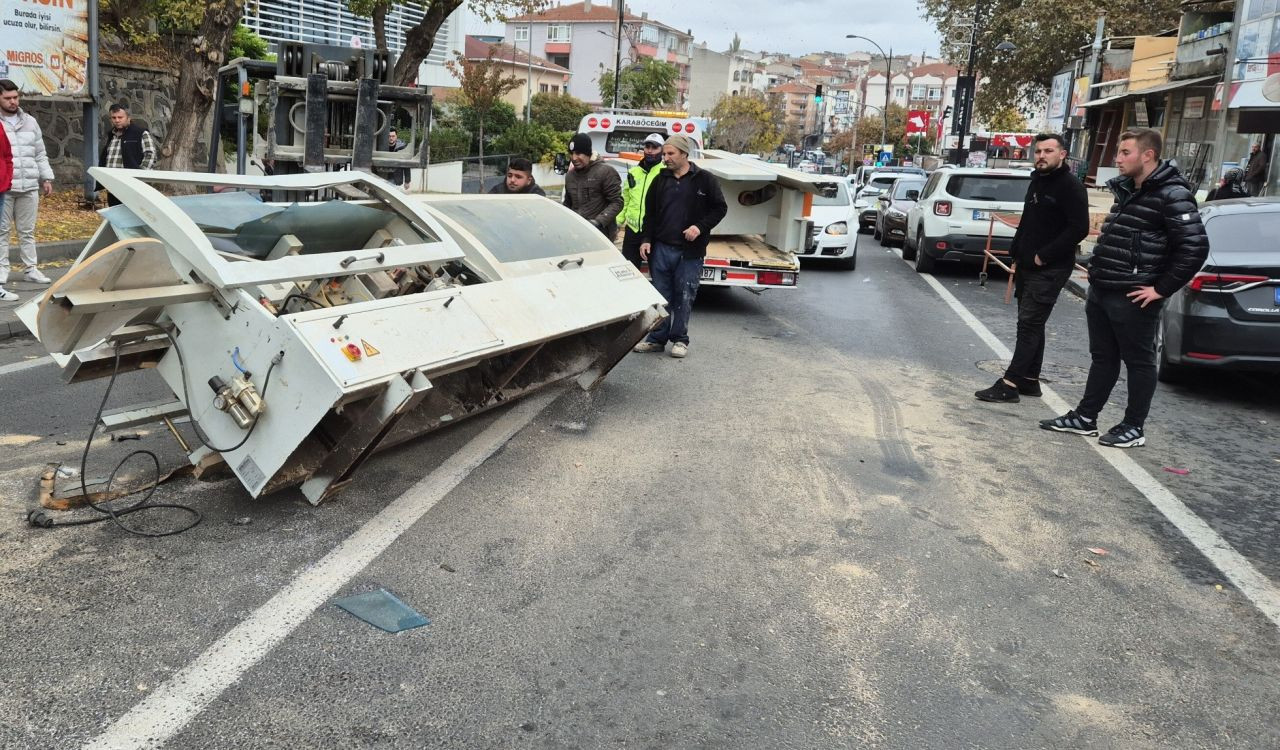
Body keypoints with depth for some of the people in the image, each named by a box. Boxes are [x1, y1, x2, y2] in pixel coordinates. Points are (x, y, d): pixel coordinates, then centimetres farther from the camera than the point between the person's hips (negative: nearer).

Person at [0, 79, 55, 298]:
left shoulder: (30, 122, 14)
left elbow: (40, 154, 19)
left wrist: (46, 177, 13)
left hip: (29, 187, 4)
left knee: (27, 231, 10)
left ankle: (31, 269, 15)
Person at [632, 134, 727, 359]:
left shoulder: (704, 180, -1)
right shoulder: (660, 180, 9)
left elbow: (720, 208, 1)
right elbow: (650, 212, 14)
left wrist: (700, 227, -12)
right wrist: (646, 239, 3)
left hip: (690, 251, -3)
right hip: (662, 248, 3)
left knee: (684, 296, 3)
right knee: (660, 296, 7)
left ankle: (679, 339, 14)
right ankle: (657, 338, 16)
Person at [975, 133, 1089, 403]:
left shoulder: (1071, 186, -12)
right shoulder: (1037, 182, 15)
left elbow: (1079, 228, -19)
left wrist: (1044, 256, -19)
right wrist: (1016, 255, 15)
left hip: (1050, 269, -9)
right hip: (1027, 267, 9)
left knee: (1030, 324, -10)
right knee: (1031, 324, 13)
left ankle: (1009, 385, -11)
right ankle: (1029, 380, 20)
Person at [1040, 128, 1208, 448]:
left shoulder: (1172, 195, -15)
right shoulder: (1127, 189, 13)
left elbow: (1195, 246, -20)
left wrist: (1161, 289, -16)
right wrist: (1097, 274, 15)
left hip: (1132, 298, -8)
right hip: (1101, 291, 9)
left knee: (1139, 361, 4)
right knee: (1103, 358, 15)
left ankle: (1134, 427, 14)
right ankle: (1085, 418, 23)